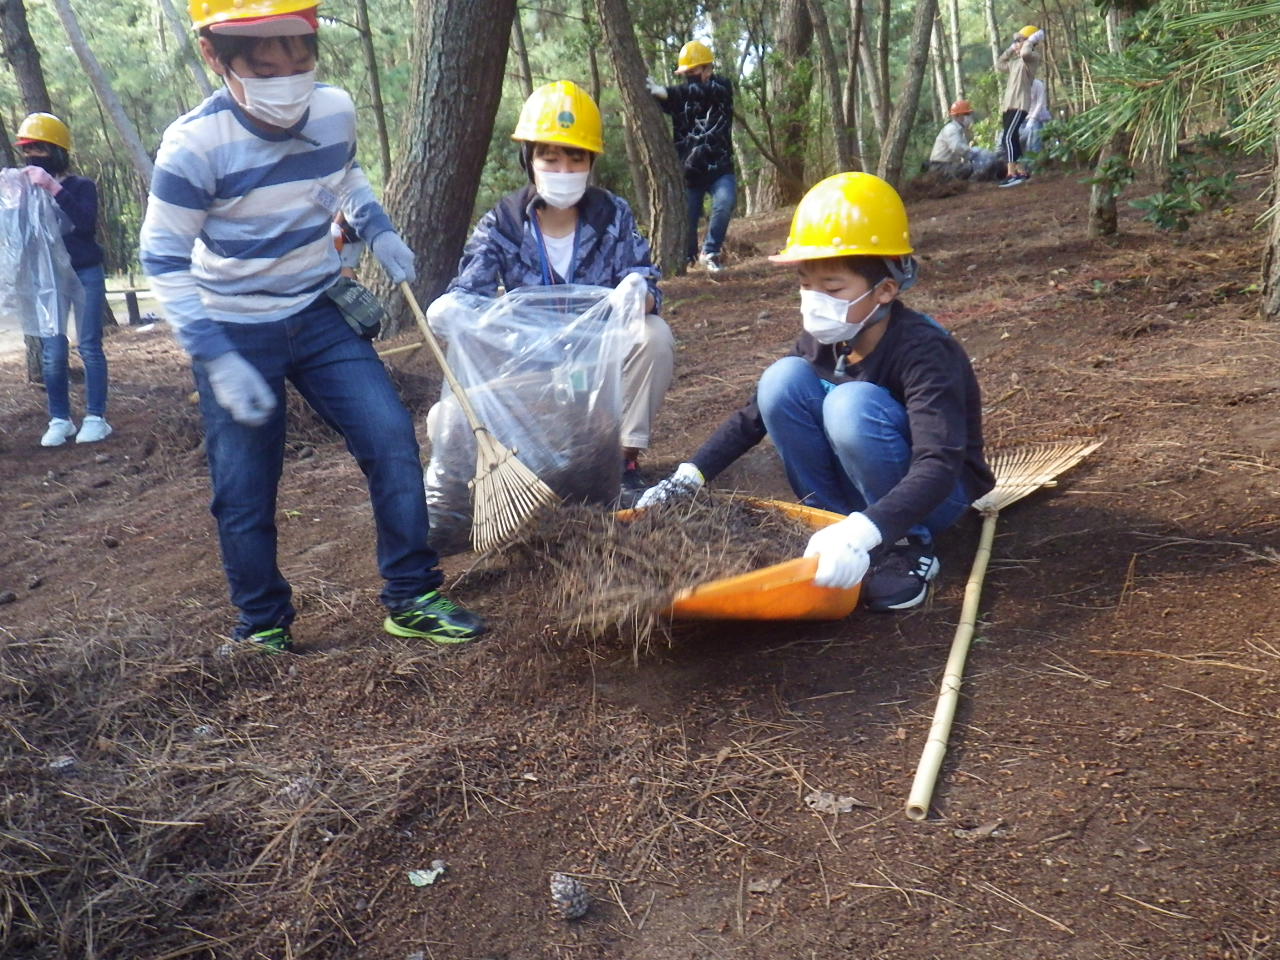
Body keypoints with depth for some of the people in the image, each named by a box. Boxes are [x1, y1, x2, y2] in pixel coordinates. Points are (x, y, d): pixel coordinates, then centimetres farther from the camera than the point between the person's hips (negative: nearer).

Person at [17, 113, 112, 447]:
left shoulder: (81, 186, 0)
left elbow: (86, 223, -17)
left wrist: (54, 188, -24)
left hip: (85, 275, -3)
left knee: (89, 346, -2)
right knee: (52, 353, -1)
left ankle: (95, 417, 2)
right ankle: (59, 420, 5)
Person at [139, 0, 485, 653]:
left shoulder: (335, 111, -8)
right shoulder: (194, 145, -21)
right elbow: (163, 260, -13)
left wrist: (378, 232, 1)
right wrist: (216, 360, -21)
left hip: (317, 314, 4)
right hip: (235, 333, -3)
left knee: (391, 440, -8)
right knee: (245, 495, 0)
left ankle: (411, 601, 6)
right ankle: (262, 628, 23)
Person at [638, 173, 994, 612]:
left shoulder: (923, 350, -26)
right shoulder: (822, 343, -7)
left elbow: (938, 468, -38)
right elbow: (755, 415, 0)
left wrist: (864, 532, -53)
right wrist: (689, 476, -12)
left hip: (932, 494, -5)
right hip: (855, 493, 5)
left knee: (853, 404, -33)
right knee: (784, 379, -16)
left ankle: (908, 545, -15)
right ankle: (828, 518, -5)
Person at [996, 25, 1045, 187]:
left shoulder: (1031, 58, -4)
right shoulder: (1015, 62, 22)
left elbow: (1025, 53, -29)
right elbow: (999, 64, 38)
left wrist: (1032, 39, -10)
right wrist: (1010, 48, 29)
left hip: (1019, 105, -9)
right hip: (1009, 105, 9)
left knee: (1008, 138, -20)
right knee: (1012, 139, 9)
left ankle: (1011, 175, -26)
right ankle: (1021, 172, 15)